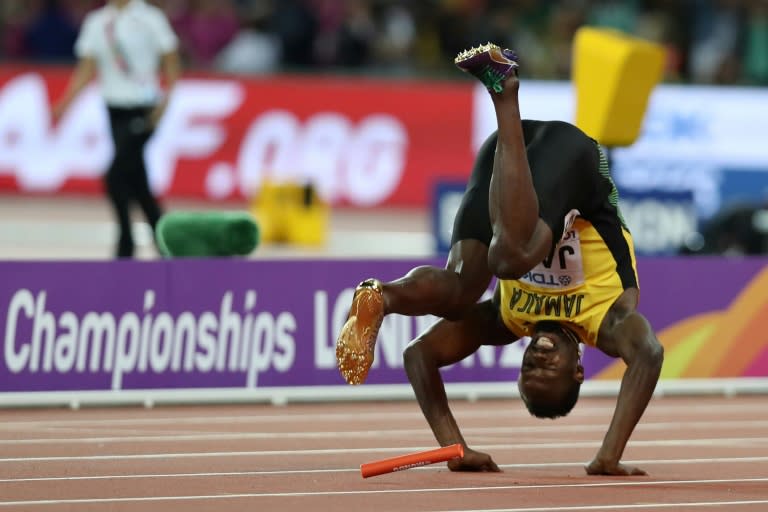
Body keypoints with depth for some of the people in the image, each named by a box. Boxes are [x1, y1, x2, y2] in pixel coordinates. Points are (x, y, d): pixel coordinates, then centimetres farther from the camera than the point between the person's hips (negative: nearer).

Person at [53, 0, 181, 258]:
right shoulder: (96, 22, 9)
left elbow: (171, 62, -2)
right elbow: (86, 69, 10)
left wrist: (165, 97, -16)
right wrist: (64, 103, -1)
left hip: (143, 110, -5)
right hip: (115, 108, 5)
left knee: (115, 176, -16)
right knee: (136, 182, 6)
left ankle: (126, 247, -6)